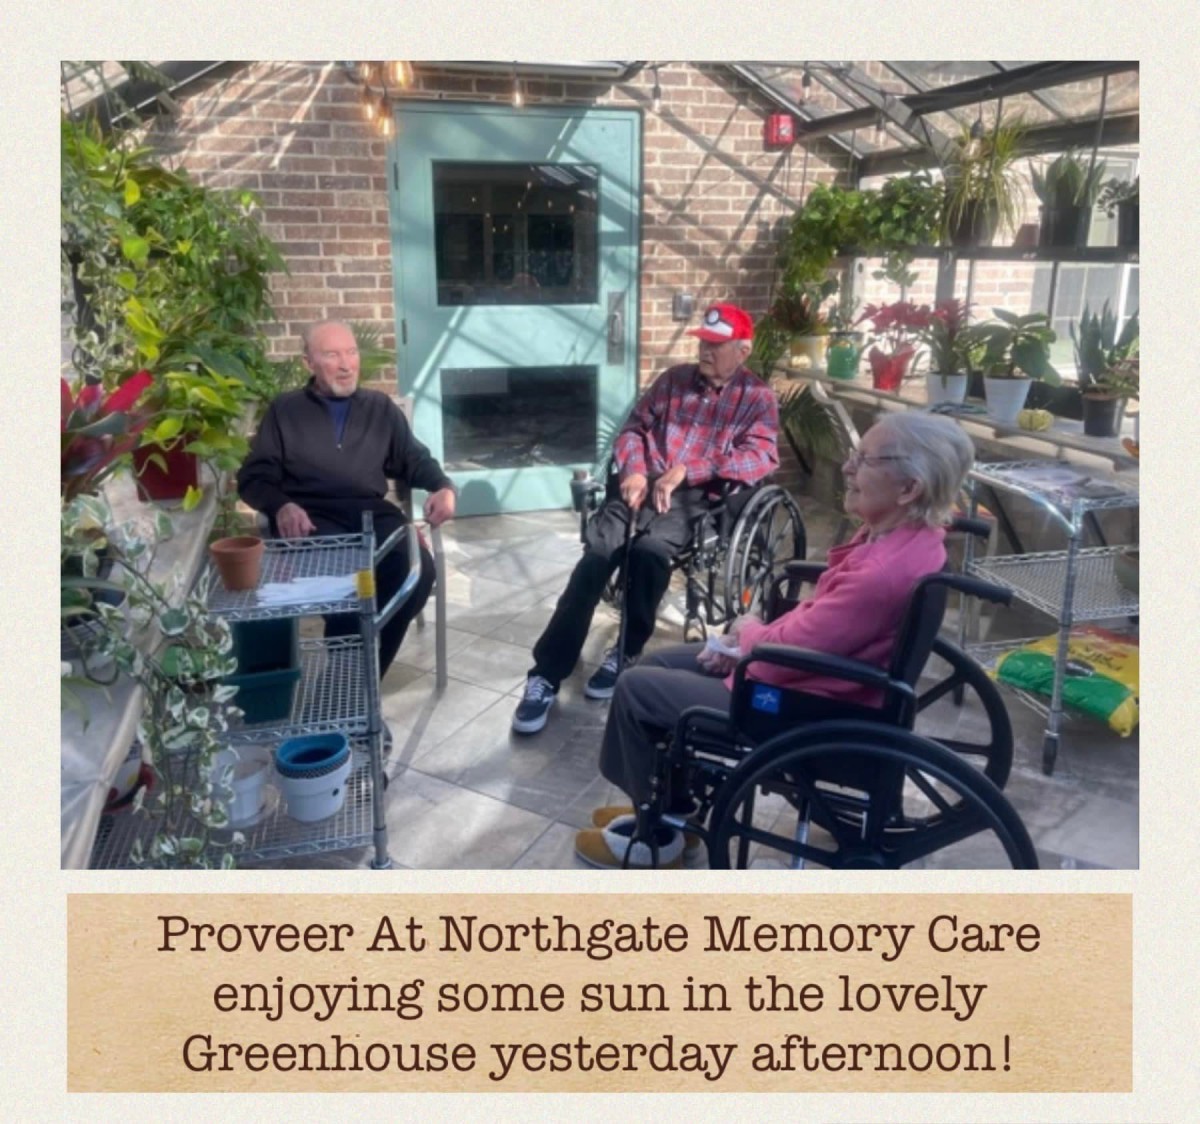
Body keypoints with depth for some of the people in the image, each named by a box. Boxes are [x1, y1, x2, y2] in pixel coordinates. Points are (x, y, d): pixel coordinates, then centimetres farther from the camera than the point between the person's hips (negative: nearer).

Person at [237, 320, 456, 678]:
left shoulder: (380, 407, 23)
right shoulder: (284, 410, 16)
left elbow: (414, 459, 21)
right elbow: (253, 477, 10)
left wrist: (442, 486, -3)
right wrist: (281, 505, -13)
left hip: (371, 512, 3)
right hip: (312, 516, -2)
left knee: (418, 569, -28)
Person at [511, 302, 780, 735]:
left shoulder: (758, 397, 8)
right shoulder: (674, 378, 20)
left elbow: (762, 456, -8)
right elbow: (633, 429, 17)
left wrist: (687, 470, -17)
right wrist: (633, 471, -6)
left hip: (699, 497, -3)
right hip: (644, 486, 3)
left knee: (649, 549, -35)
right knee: (596, 555, -24)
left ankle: (626, 654, -12)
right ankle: (546, 674, -22)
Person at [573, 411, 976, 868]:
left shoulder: (886, 571, -33)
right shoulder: (904, 534, -1)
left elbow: (787, 651, -26)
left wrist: (749, 629, -4)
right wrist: (752, 637, 0)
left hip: (808, 710, -10)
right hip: (813, 674, 10)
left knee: (636, 688, -4)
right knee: (658, 665, 16)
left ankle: (658, 839, 14)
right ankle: (668, 808, 27)